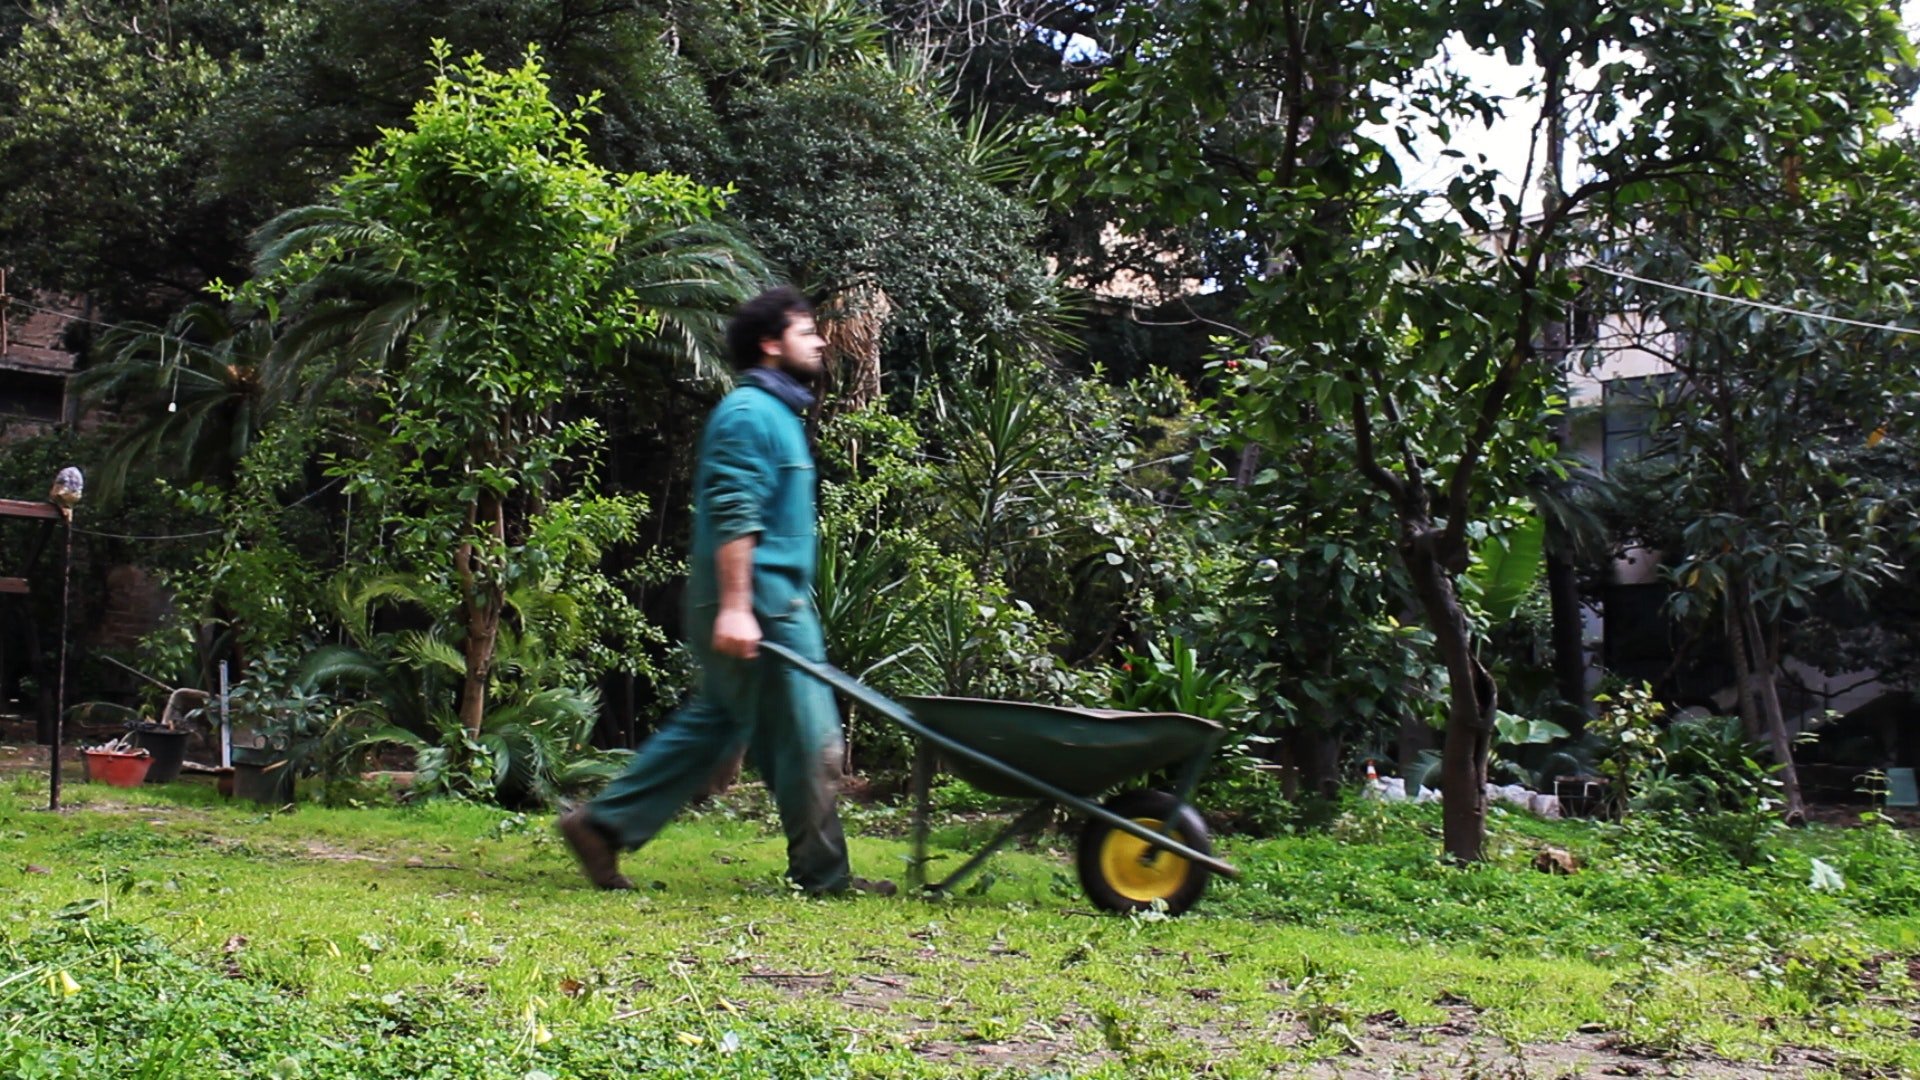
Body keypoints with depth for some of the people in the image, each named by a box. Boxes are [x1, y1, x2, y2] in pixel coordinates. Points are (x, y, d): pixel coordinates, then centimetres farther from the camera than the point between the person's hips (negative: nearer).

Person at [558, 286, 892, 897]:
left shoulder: (776, 413, 21)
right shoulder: (750, 413, -11)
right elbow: (733, 516, -20)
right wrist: (734, 607, -26)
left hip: (777, 599, 10)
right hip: (758, 601, -10)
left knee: (712, 724, 13)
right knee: (809, 737, -2)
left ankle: (603, 825, 17)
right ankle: (821, 874, 9)